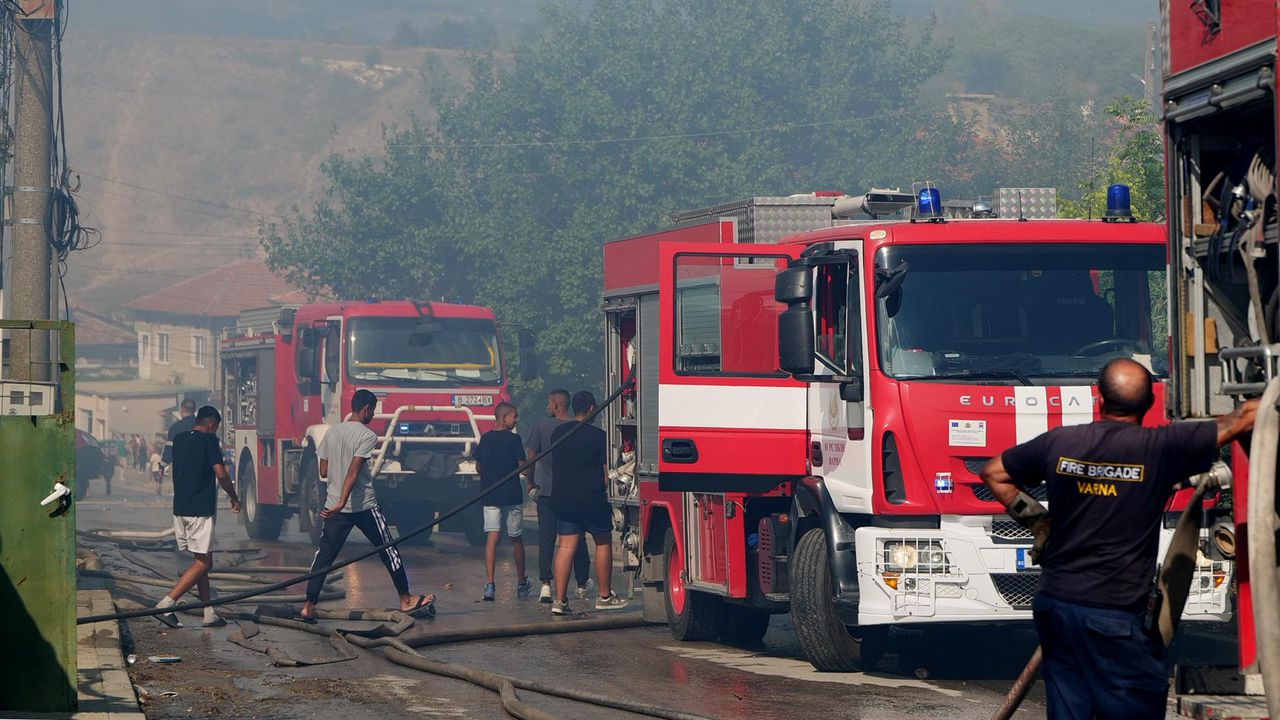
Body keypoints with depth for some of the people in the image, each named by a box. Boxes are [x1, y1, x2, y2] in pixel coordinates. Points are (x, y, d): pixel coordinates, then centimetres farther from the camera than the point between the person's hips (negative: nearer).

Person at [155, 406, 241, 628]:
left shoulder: (179, 440, 13)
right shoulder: (209, 441, -9)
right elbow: (221, 474, -14)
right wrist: (234, 498, -1)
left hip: (180, 508, 8)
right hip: (201, 510, -8)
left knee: (202, 560, 13)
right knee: (203, 562, -4)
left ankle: (209, 613, 11)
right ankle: (166, 604, -14)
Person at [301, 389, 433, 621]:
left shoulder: (331, 433, 7)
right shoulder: (367, 435, -11)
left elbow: (324, 471, 10)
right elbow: (354, 471, -20)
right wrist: (342, 503, -27)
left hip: (334, 507, 5)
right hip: (364, 506, -5)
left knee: (323, 556, 6)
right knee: (388, 551, 8)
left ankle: (309, 606, -2)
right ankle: (406, 601, 14)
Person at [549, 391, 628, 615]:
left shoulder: (558, 433, 5)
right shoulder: (598, 436, -9)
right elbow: (607, 470, -6)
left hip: (563, 499, 4)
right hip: (592, 500, -4)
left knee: (566, 546, 3)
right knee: (603, 543, 11)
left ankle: (560, 600, -4)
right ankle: (604, 597, 16)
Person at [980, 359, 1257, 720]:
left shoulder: (1059, 442, 2)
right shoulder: (1160, 448, -11)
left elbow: (994, 474, 17)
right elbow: (1246, 418, -3)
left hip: (1054, 604, 5)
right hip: (1114, 614, -5)